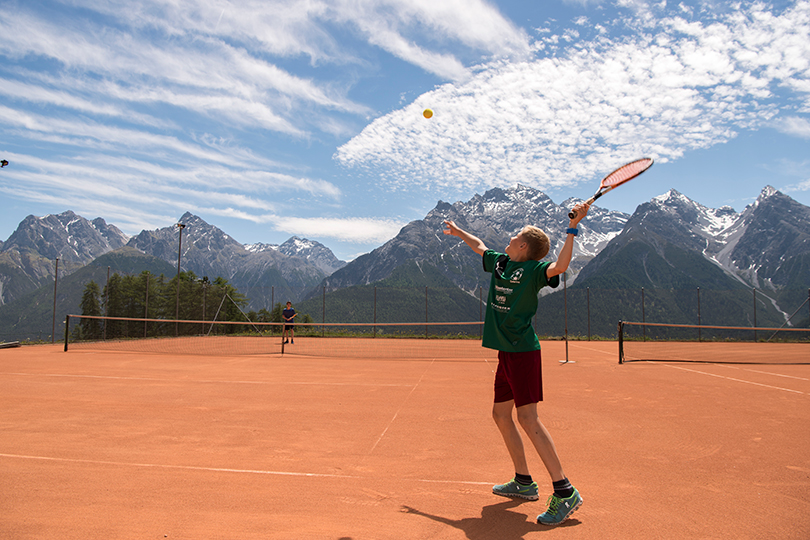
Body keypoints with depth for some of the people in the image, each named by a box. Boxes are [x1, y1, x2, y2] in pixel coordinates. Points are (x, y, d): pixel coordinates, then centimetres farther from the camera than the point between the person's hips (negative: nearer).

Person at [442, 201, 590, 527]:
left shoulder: (532, 269, -10)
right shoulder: (499, 262, 13)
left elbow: (559, 266, -31)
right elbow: (480, 246, 33)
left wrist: (572, 229, -31)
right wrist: (459, 232, 45)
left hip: (523, 352, -9)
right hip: (506, 352, 9)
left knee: (527, 417, -13)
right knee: (501, 414, 13)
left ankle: (564, 492, -7)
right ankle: (524, 482, 26)